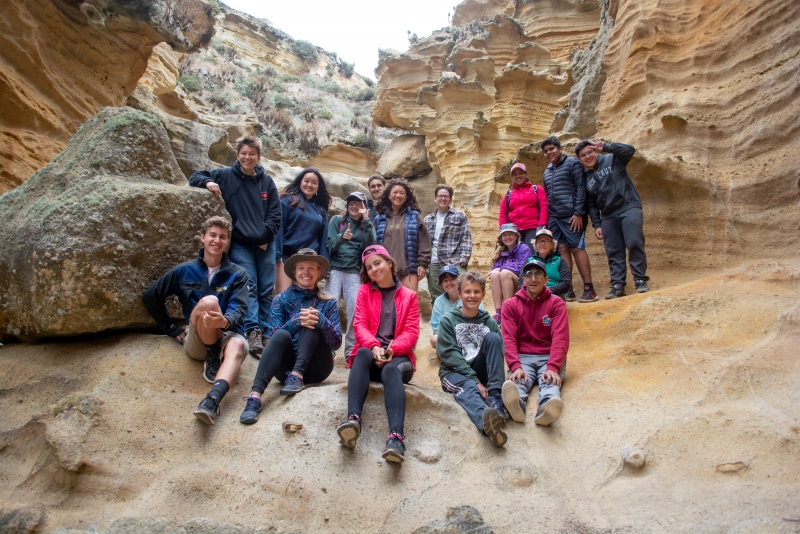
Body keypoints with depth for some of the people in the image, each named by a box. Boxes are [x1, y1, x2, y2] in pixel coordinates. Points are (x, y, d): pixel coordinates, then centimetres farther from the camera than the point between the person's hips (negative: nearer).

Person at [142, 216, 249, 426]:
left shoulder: (238, 274, 5)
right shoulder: (184, 271, 8)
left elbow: (239, 310, -8)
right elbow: (150, 297, 16)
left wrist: (225, 321, -33)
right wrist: (173, 330, 9)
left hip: (228, 334, 0)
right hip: (196, 341, 1)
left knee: (238, 345, -39)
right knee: (209, 301, -30)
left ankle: (211, 401, -60)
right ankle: (212, 358, -15)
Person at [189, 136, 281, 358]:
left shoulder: (267, 181, 8)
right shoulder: (226, 175, 4)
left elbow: (275, 215, 6)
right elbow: (195, 177, 10)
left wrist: (265, 236, -6)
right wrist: (208, 183, -12)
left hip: (265, 243, 2)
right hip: (240, 244, -2)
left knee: (267, 290, 3)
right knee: (249, 288, -11)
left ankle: (266, 332, 10)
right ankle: (253, 332, -15)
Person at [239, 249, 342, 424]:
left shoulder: (328, 303, 5)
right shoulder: (281, 299, 5)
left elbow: (336, 342, -5)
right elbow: (274, 335, -8)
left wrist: (321, 320, -25)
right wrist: (296, 321, -27)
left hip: (315, 367, 0)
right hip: (287, 366, 0)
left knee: (311, 324, -20)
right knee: (282, 334, -31)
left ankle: (298, 375, -32)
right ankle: (255, 395, -47)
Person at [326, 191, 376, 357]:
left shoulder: (367, 225, 13)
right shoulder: (336, 220, 9)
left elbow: (371, 247, -5)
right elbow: (329, 245, -1)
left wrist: (367, 221, -11)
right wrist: (342, 237, -21)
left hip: (354, 272, 1)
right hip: (334, 269, -1)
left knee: (355, 308, -10)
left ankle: (351, 349, -1)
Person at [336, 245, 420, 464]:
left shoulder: (409, 296, 13)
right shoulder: (364, 291, 15)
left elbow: (411, 331, 2)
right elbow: (360, 325, 2)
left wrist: (392, 349, -19)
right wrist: (374, 347, -19)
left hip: (397, 356, -1)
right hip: (370, 353, 1)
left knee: (391, 370, -38)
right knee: (362, 354, -37)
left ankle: (396, 435, -59)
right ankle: (353, 419, -56)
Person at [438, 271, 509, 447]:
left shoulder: (489, 322, 11)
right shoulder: (448, 320, 2)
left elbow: (499, 353, 1)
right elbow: (449, 354, -9)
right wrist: (474, 379, -21)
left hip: (480, 372, 3)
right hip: (454, 373, -3)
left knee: (493, 337, -19)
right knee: (468, 387, -38)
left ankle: (496, 399, -31)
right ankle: (485, 420, -73)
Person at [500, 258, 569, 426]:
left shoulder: (556, 303, 7)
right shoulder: (510, 305, 9)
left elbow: (560, 338, -4)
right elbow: (508, 339, -2)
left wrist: (552, 367, -21)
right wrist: (515, 367, -20)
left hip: (549, 357, 0)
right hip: (522, 357, 0)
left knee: (550, 381, -33)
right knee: (518, 380, -33)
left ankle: (546, 408, -64)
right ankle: (516, 405, -65)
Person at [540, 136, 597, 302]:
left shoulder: (572, 164, 1)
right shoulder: (547, 172, 21)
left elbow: (581, 189, -7)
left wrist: (578, 213, -16)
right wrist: (546, 219, 15)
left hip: (571, 215, -6)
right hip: (554, 217, 6)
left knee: (577, 248, -10)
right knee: (562, 250, 1)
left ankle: (589, 289, -7)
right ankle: (568, 290, 1)